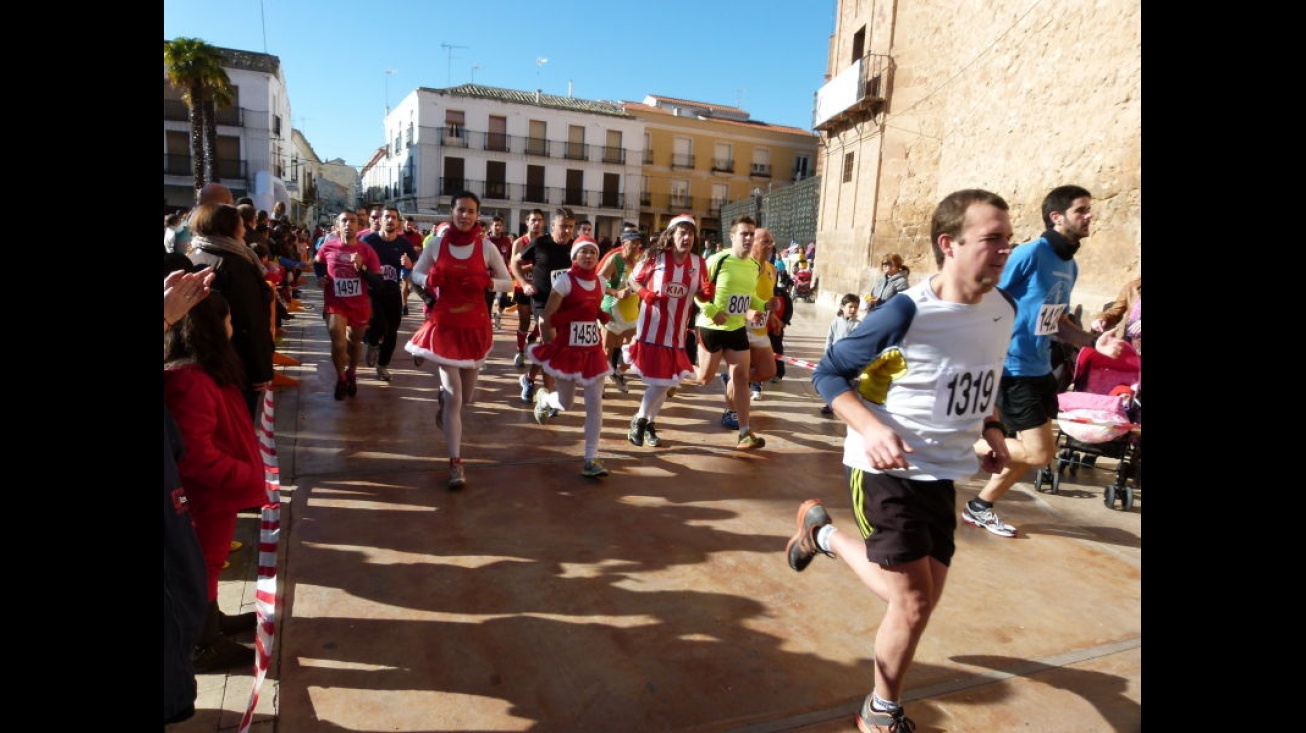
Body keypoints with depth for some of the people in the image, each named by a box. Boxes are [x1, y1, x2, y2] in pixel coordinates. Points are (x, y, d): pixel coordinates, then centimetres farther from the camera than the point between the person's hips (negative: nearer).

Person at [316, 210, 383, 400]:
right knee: (339, 343, -16)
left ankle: (351, 373, 48)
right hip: (335, 304, -1)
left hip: (360, 306, 1)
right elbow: (317, 265, 19)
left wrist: (362, 268, -25)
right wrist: (319, 278, 1)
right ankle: (341, 377, 14)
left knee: (354, 342, 20)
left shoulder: (367, 251, -8)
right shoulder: (327, 248, -6)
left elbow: (378, 282, -11)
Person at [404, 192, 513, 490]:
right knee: (454, 397, -9)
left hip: (476, 325, 2)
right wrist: (429, 280, -13)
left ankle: (443, 395, 54)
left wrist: (487, 282, -17)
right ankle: (456, 463, 1)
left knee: (466, 396, 15)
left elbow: (508, 282, 3)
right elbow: (416, 273, 10)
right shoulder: (435, 243, -3)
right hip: (444, 324, -2)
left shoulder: (486, 247, -3)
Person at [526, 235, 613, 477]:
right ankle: (543, 398, 48)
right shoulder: (565, 280, -14)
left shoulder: (601, 282, 3)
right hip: (567, 350, -4)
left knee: (595, 404, -4)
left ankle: (591, 459, 3)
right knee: (566, 404, 10)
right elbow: (546, 317, -13)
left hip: (593, 351, 4)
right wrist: (551, 345, -7)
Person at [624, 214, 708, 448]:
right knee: (656, 380, 1)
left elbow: (703, 292, 10)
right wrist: (645, 293, -16)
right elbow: (633, 281, 3)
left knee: (665, 380, 9)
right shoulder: (655, 257, -5)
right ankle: (642, 421, 23)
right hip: (651, 328, -3)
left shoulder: (698, 263, 2)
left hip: (677, 330, 4)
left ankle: (643, 422, 28)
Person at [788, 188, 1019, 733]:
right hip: (886, 470, -6)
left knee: (921, 603, 13)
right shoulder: (907, 313, -21)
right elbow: (828, 373, -14)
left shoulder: (1003, 311, -1)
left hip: (942, 473, 7)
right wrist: (871, 428, -28)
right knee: (912, 605, -1)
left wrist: (991, 430, 2)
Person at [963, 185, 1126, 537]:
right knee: (1040, 452, -8)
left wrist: (1093, 341, 2)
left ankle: (980, 507, 26)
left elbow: (1057, 321, 18)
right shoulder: (1030, 253, -15)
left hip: (1040, 369, 9)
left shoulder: (1070, 266, 11)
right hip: (1012, 368, -9)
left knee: (1028, 449, 13)